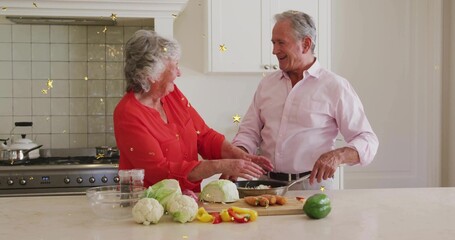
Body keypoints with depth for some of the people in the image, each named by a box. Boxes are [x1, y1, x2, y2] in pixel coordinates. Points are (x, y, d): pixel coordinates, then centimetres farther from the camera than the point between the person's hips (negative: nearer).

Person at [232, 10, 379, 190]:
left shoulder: (336, 87, 0)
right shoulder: (266, 84, 15)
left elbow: (367, 141, -1)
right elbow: (249, 132, 16)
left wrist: (337, 156, -20)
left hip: (313, 185, -3)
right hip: (267, 185, 4)